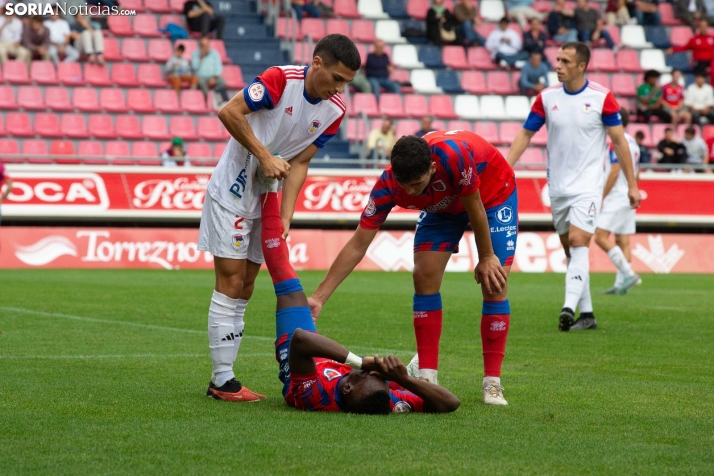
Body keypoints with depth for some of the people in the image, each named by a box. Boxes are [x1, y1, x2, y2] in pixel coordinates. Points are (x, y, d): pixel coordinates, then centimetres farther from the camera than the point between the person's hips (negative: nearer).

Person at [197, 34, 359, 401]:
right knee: (230, 285, -7)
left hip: (266, 200, 6)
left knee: (245, 289, 7)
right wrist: (265, 155, -23)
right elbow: (229, 112, -22)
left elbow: (300, 163, -3)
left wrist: (285, 218, -12)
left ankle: (223, 377, 12)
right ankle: (223, 380, -3)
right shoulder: (281, 80, -20)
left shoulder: (334, 111, -3)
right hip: (232, 191, -6)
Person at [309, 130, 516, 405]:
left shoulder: (454, 156, -45)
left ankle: (492, 383, -7)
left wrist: (487, 258, -14)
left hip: (494, 194, -3)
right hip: (445, 205, 4)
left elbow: (475, 209, -28)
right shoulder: (388, 184, -31)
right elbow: (358, 245, -26)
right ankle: (427, 377, -5)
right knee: (424, 277, -12)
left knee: (494, 284, -14)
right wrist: (319, 297, -30)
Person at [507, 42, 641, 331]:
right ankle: (586, 313, 16)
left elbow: (619, 141, -2)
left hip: (587, 186, -4)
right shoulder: (547, 97, 2)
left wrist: (632, 184, -2)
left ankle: (569, 307, -29)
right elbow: (525, 134, 6)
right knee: (570, 250, 8)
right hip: (557, 186, 5)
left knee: (578, 243, -19)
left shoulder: (602, 97, -7)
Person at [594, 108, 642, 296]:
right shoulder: (633, 143, 17)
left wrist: (602, 197, -16)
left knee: (601, 237, -12)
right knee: (623, 241, 6)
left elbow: (614, 172, -19)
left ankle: (629, 274, -17)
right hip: (629, 200, 10)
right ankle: (621, 284, 3)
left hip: (616, 198, -10)